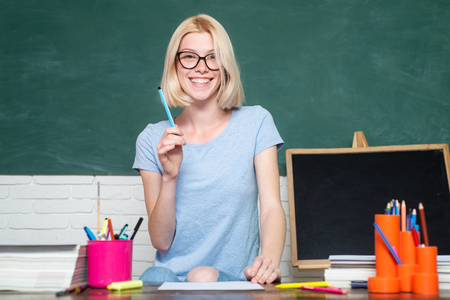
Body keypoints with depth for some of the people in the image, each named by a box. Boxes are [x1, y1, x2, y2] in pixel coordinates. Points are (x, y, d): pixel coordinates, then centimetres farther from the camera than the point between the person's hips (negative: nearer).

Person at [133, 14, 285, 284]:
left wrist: (269, 258, -27)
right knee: (156, 278, -33)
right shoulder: (153, 139, 6)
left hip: (236, 280, 0)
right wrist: (170, 177, -15)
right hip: (170, 275, 1)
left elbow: (272, 207, -6)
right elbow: (160, 241, 1)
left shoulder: (255, 123, 4)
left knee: (205, 278, -33)